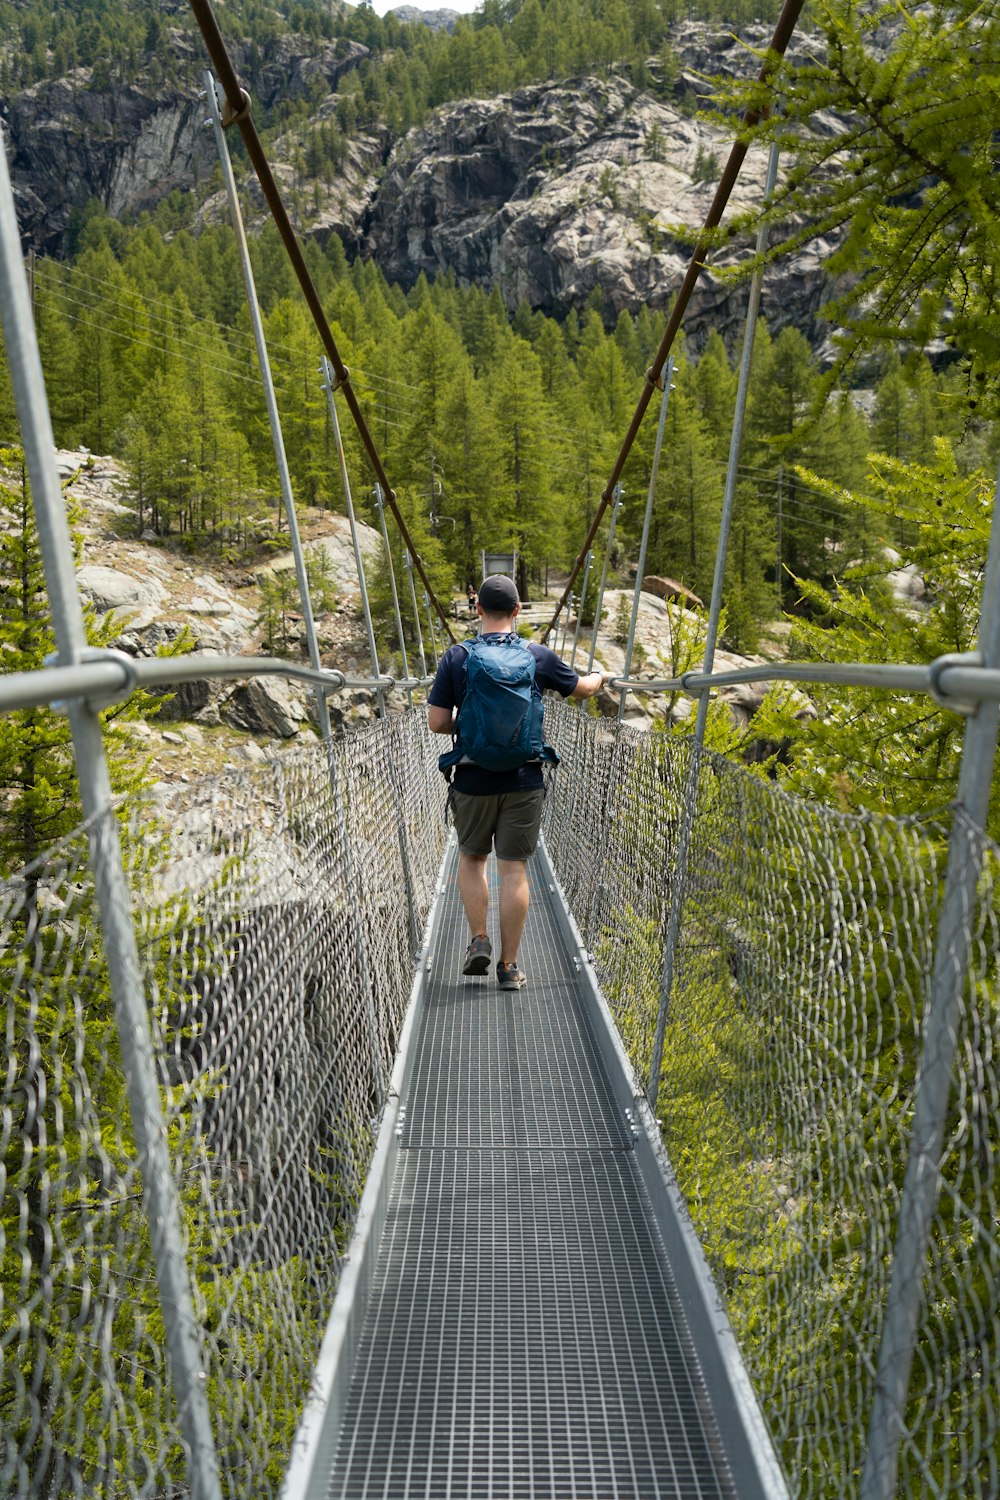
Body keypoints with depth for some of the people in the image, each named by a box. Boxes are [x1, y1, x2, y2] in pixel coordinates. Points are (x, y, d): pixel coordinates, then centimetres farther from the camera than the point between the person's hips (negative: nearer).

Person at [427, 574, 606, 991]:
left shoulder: (456, 658, -4)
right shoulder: (538, 656, -1)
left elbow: (437, 723, -6)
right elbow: (583, 689, 14)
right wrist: (600, 676, 37)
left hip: (472, 780, 0)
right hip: (523, 781, 0)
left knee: (471, 858, 20)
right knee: (514, 868, 5)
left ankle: (479, 940, 14)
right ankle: (508, 965, 11)